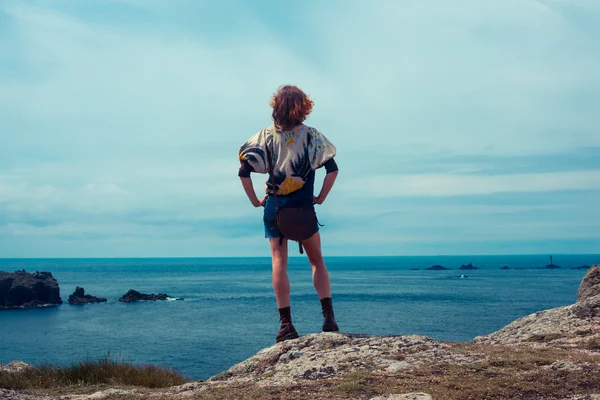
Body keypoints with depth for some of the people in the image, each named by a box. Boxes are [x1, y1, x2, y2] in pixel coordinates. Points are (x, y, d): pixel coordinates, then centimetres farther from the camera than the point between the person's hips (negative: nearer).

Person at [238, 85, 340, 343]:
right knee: (317, 261, 14)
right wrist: (320, 198, 3)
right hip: (303, 208, 0)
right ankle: (328, 316, 5)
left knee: (279, 262, 1)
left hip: (274, 206, 0)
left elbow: (244, 171, -6)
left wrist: (255, 201, 3)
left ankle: (286, 325, -4)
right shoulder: (312, 136, 0)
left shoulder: (266, 135, 1)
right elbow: (333, 169, -6)